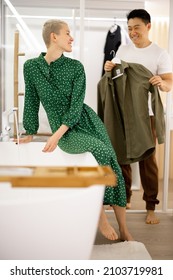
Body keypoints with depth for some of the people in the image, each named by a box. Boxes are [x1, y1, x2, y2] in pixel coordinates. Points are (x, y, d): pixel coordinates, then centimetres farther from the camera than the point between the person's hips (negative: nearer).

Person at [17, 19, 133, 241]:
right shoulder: (31, 67, -1)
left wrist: (57, 134, -21)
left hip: (87, 120, 3)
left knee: (113, 167, -8)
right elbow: (31, 101, 7)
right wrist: (30, 133, 12)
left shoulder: (76, 67, -1)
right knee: (101, 151, -28)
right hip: (62, 131, -2)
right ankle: (100, 214, -12)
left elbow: (77, 103, -9)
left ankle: (124, 230, 3)